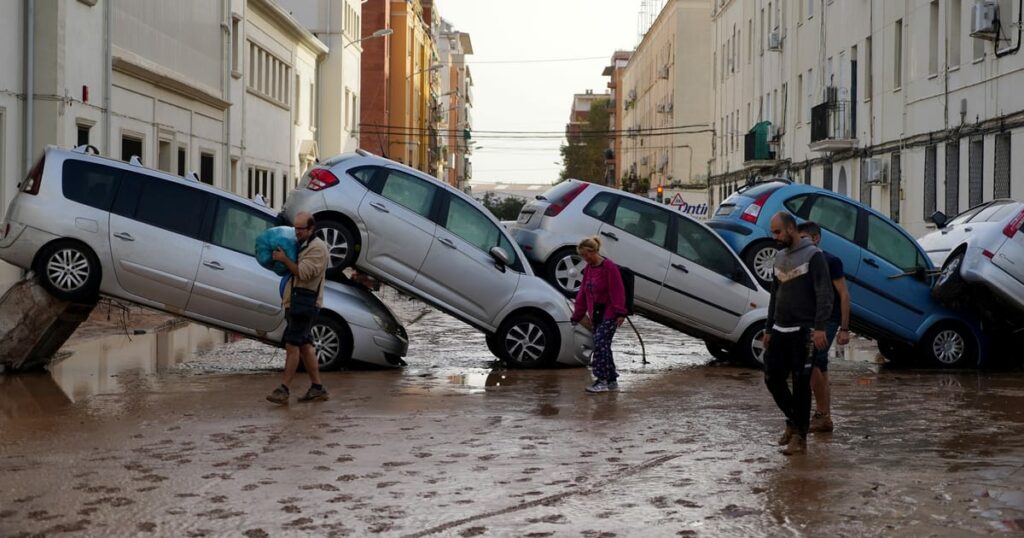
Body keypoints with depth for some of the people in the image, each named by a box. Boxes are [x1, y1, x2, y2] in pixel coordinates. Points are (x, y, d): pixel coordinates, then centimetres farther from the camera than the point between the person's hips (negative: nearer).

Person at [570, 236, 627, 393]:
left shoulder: (609, 267, -13)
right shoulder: (588, 269, 12)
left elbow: (617, 291, -16)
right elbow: (582, 293, 16)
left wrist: (620, 312, -21)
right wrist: (576, 316, 17)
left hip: (609, 315, -8)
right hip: (595, 315, 8)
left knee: (600, 344, -14)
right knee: (603, 346, 9)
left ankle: (602, 381, -11)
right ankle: (612, 380, 17)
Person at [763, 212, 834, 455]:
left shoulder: (813, 255, -7)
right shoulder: (779, 257, 16)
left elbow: (824, 294, -13)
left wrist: (819, 327, -22)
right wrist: (769, 329, 20)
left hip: (802, 332, -7)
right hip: (780, 331, 7)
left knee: (801, 384, -3)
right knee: (772, 378, 5)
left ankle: (800, 437, 3)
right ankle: (793, 421, 26)